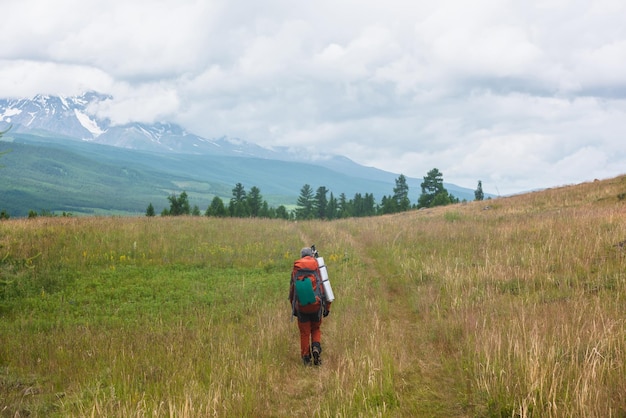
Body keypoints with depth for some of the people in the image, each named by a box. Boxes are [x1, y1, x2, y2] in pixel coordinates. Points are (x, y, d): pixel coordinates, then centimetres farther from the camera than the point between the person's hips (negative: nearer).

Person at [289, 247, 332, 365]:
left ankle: (306, 357, 11)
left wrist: (293, 308, 19)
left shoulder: (295, 270, 6)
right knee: (316, 329, 18)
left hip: (301, 306, 0)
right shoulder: (318, 268, 3)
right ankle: (316, 347, -6)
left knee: (304, 333, 10)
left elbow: (292, 290, 10)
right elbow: (325, 287, 1)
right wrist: (327, 307, 7)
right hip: (316, 305, 0)